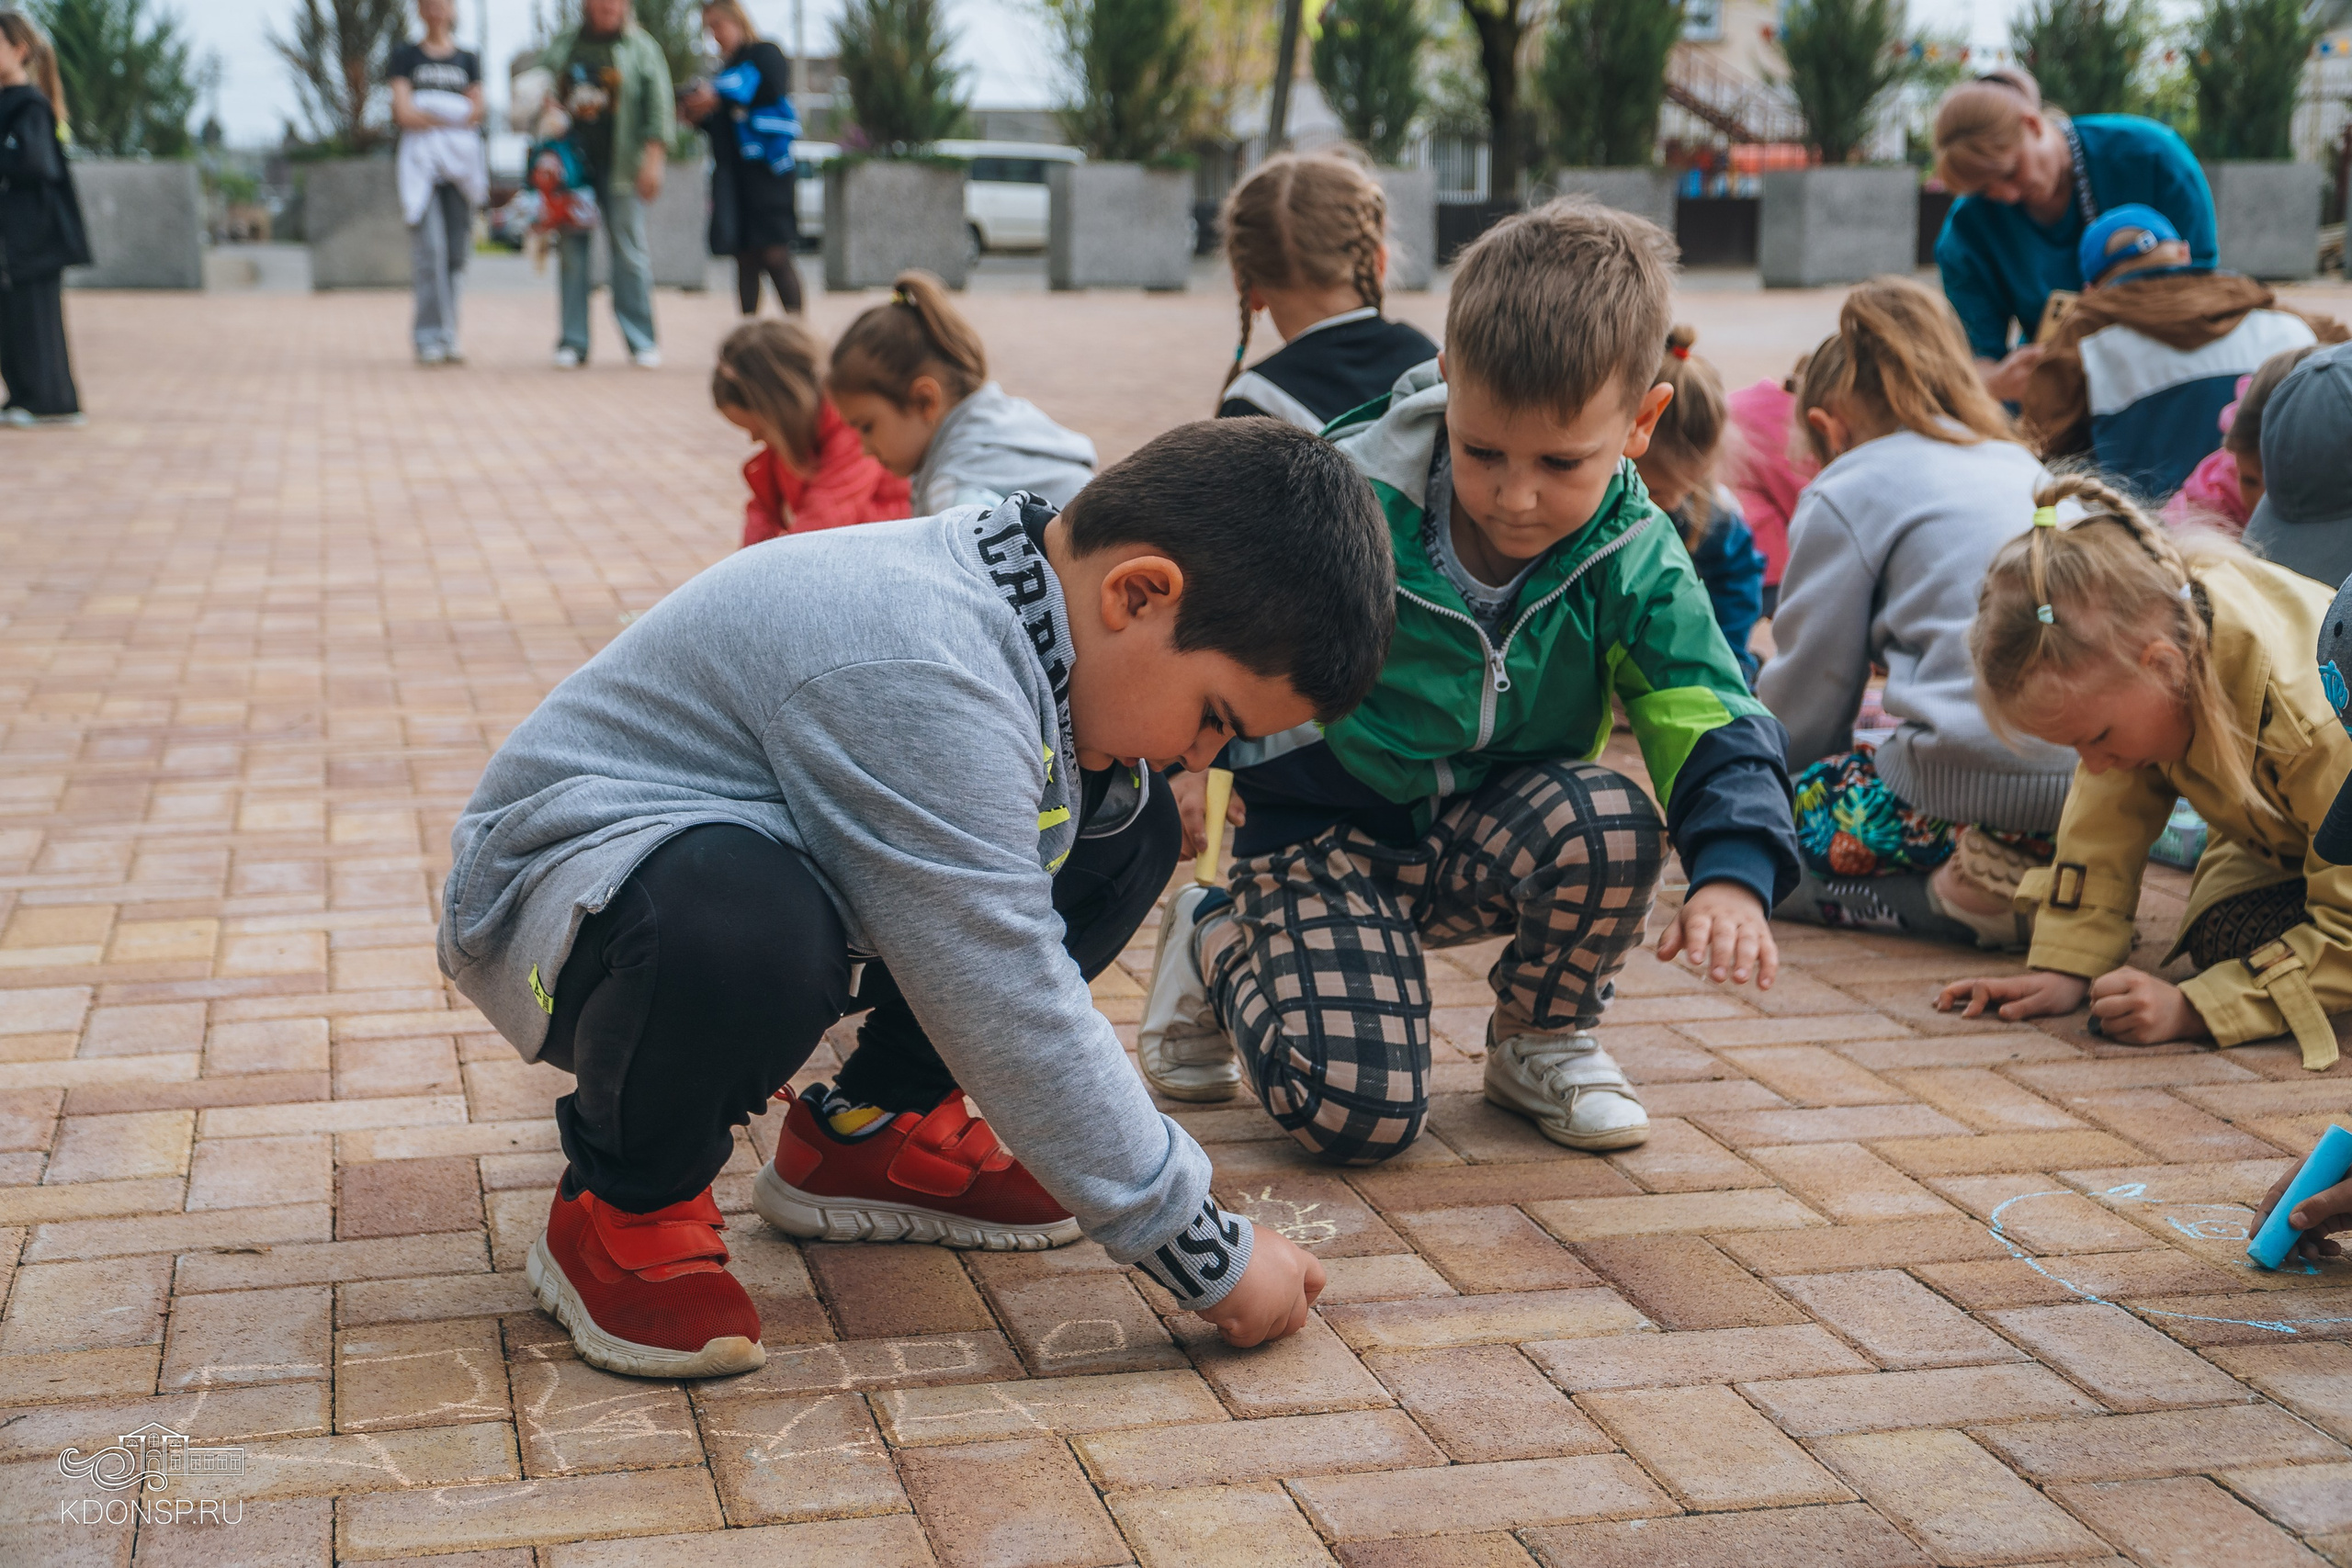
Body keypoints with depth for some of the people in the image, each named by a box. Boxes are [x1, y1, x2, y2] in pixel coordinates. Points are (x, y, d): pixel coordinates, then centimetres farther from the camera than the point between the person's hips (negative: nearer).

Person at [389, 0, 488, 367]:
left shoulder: (468, 59, 16)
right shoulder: (405, 57, 10)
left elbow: (475, 112, 4)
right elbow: (403, 113, -2)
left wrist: (425, 116, -4)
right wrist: (454, 117, -3)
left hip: (461, 159, 3)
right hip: (419, 158, -3)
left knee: (457, 251, 0)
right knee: (429, 248, -12)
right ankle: (431, 339, -12)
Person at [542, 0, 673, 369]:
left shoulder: (641, 48, 6)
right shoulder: (560, 47, 14)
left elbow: (659, 107, 0)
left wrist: (653, 161, -10)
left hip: (619, 165, -2)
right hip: (569, 162, 3)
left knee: (629, 249, -3)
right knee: (570, 249, 1)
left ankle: (642, 343, 3)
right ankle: (573, 343, 5)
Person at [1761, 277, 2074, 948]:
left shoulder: (1849, 490, 7)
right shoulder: (2022, 467, 27)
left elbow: (1811, 688, 9)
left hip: (1982, 779, -8)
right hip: (2104, 787, 8)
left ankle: (1956, 893, -11)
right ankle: (2041, 883, 5)